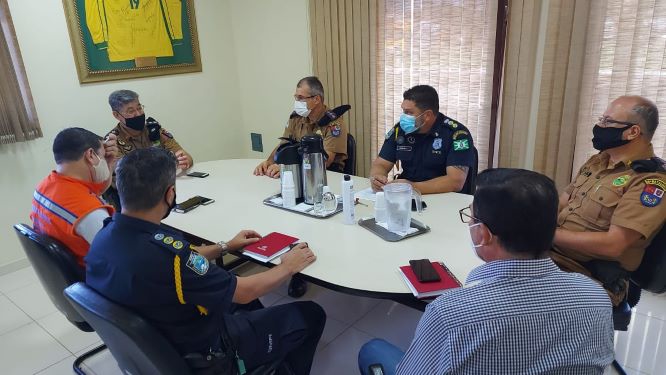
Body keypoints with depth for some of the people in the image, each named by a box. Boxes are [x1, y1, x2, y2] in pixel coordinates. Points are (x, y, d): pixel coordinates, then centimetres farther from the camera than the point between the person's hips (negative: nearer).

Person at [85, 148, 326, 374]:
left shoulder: (105, 235, -11)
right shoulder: (164, 252, -38)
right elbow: (244, 292, -24)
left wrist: (225, 247, 12)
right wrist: (288, 267, -8)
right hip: (200, 354, -7)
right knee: (310, 315, 8)